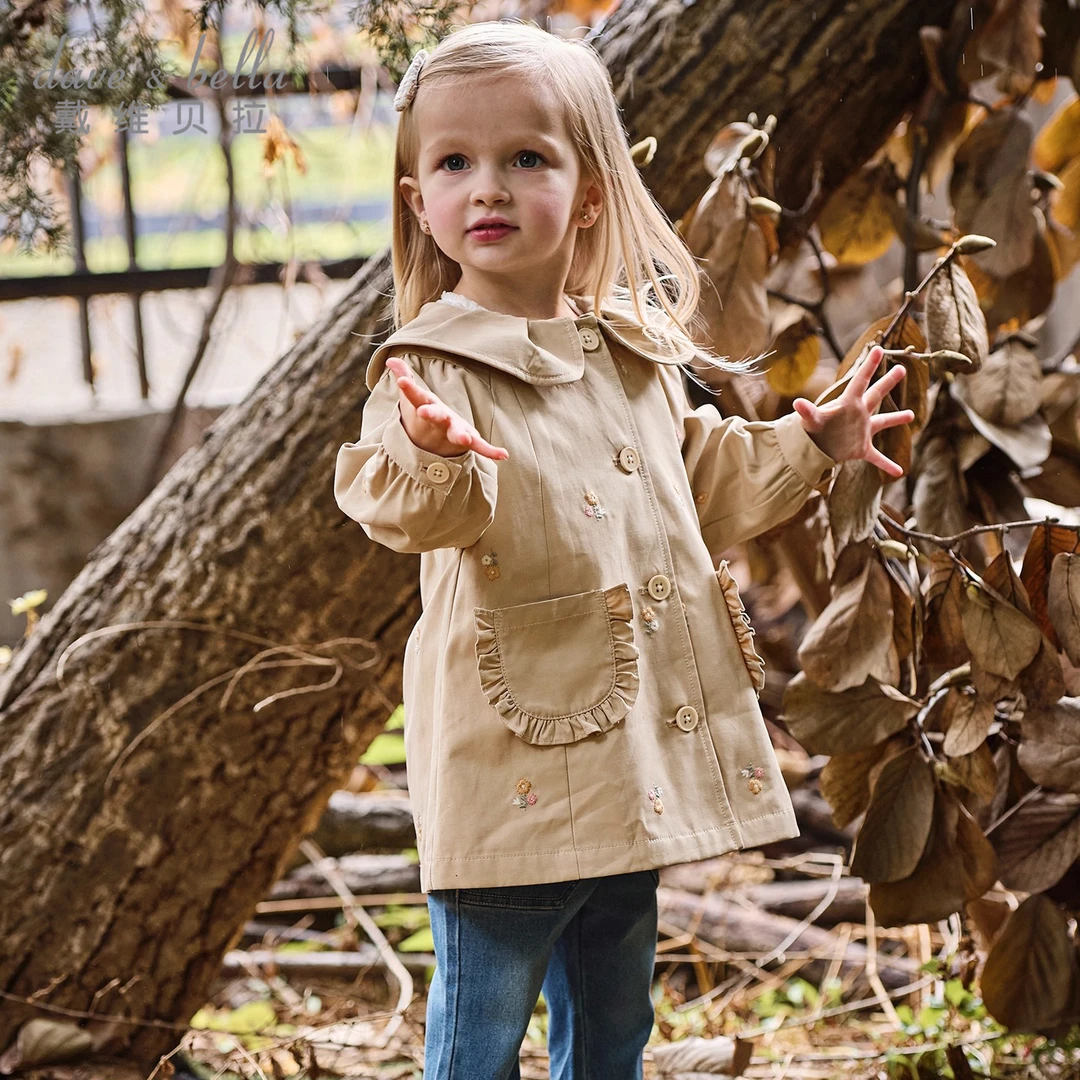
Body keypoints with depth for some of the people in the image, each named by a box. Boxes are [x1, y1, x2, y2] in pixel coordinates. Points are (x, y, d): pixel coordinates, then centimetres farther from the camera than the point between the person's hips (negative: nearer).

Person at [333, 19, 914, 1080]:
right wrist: (428, 459, -52)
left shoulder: (632, 352, 9)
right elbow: (416, 511, -31)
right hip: (516, 762, -6)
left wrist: (806, 446, 14)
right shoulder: (436, 366, -13)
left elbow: (704, 484, 24)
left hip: (635, 748, 7)